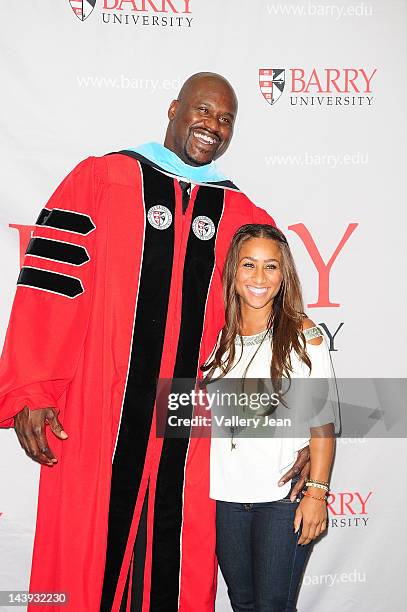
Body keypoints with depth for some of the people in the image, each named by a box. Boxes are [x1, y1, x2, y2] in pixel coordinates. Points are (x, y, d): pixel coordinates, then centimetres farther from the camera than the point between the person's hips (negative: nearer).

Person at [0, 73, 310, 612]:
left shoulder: (243, 216, 10)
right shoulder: (101, 178, 3)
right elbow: (51, 281, -4)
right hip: (96, 418, -2)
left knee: (178, 565, 12)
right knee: (90, 553, 10)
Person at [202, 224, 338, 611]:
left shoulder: (303, 334, -6)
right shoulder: (217, 336, 4)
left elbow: (323, 421, -6)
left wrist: (317, 492, -11)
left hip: (285, 496, -4)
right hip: (226, 495, 4)